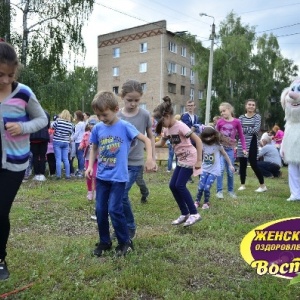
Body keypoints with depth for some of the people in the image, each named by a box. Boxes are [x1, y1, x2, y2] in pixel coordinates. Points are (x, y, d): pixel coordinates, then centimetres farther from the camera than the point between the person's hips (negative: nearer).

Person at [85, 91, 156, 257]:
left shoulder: (125, 126, -11)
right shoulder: (97, 128, 0)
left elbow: (146, 140, -6)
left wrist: (149, 159, -18)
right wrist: (90, 166, 0)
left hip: (118, 177, -4)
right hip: (102, 176, 5)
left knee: (114, 209, -6)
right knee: (100, 210, 8)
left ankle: (125, 241, 14)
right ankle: (104, 242, 26)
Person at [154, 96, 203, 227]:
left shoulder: (180, 126, -20)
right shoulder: (167, 129, 4)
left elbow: (198, 140, -23)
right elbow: (161, 143, 19)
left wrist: (199, 160, -24)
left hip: (190, 159, -8)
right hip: (181, 160, 9)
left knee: (180, 185, -12)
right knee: (173, 185, 4)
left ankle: (194, 214, 1)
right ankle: (185, 214, 16)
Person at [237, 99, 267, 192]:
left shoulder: (257, 117, 0)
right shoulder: (241, 117, 9)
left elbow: (256, 130, -12)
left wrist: (244, 129, -9)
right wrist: (250, 130, -12)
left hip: (252, 142, -4)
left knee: (253, 164, -5)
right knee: (242, 164, 6)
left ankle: (263, 185, 6)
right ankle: (242, 184, 18)